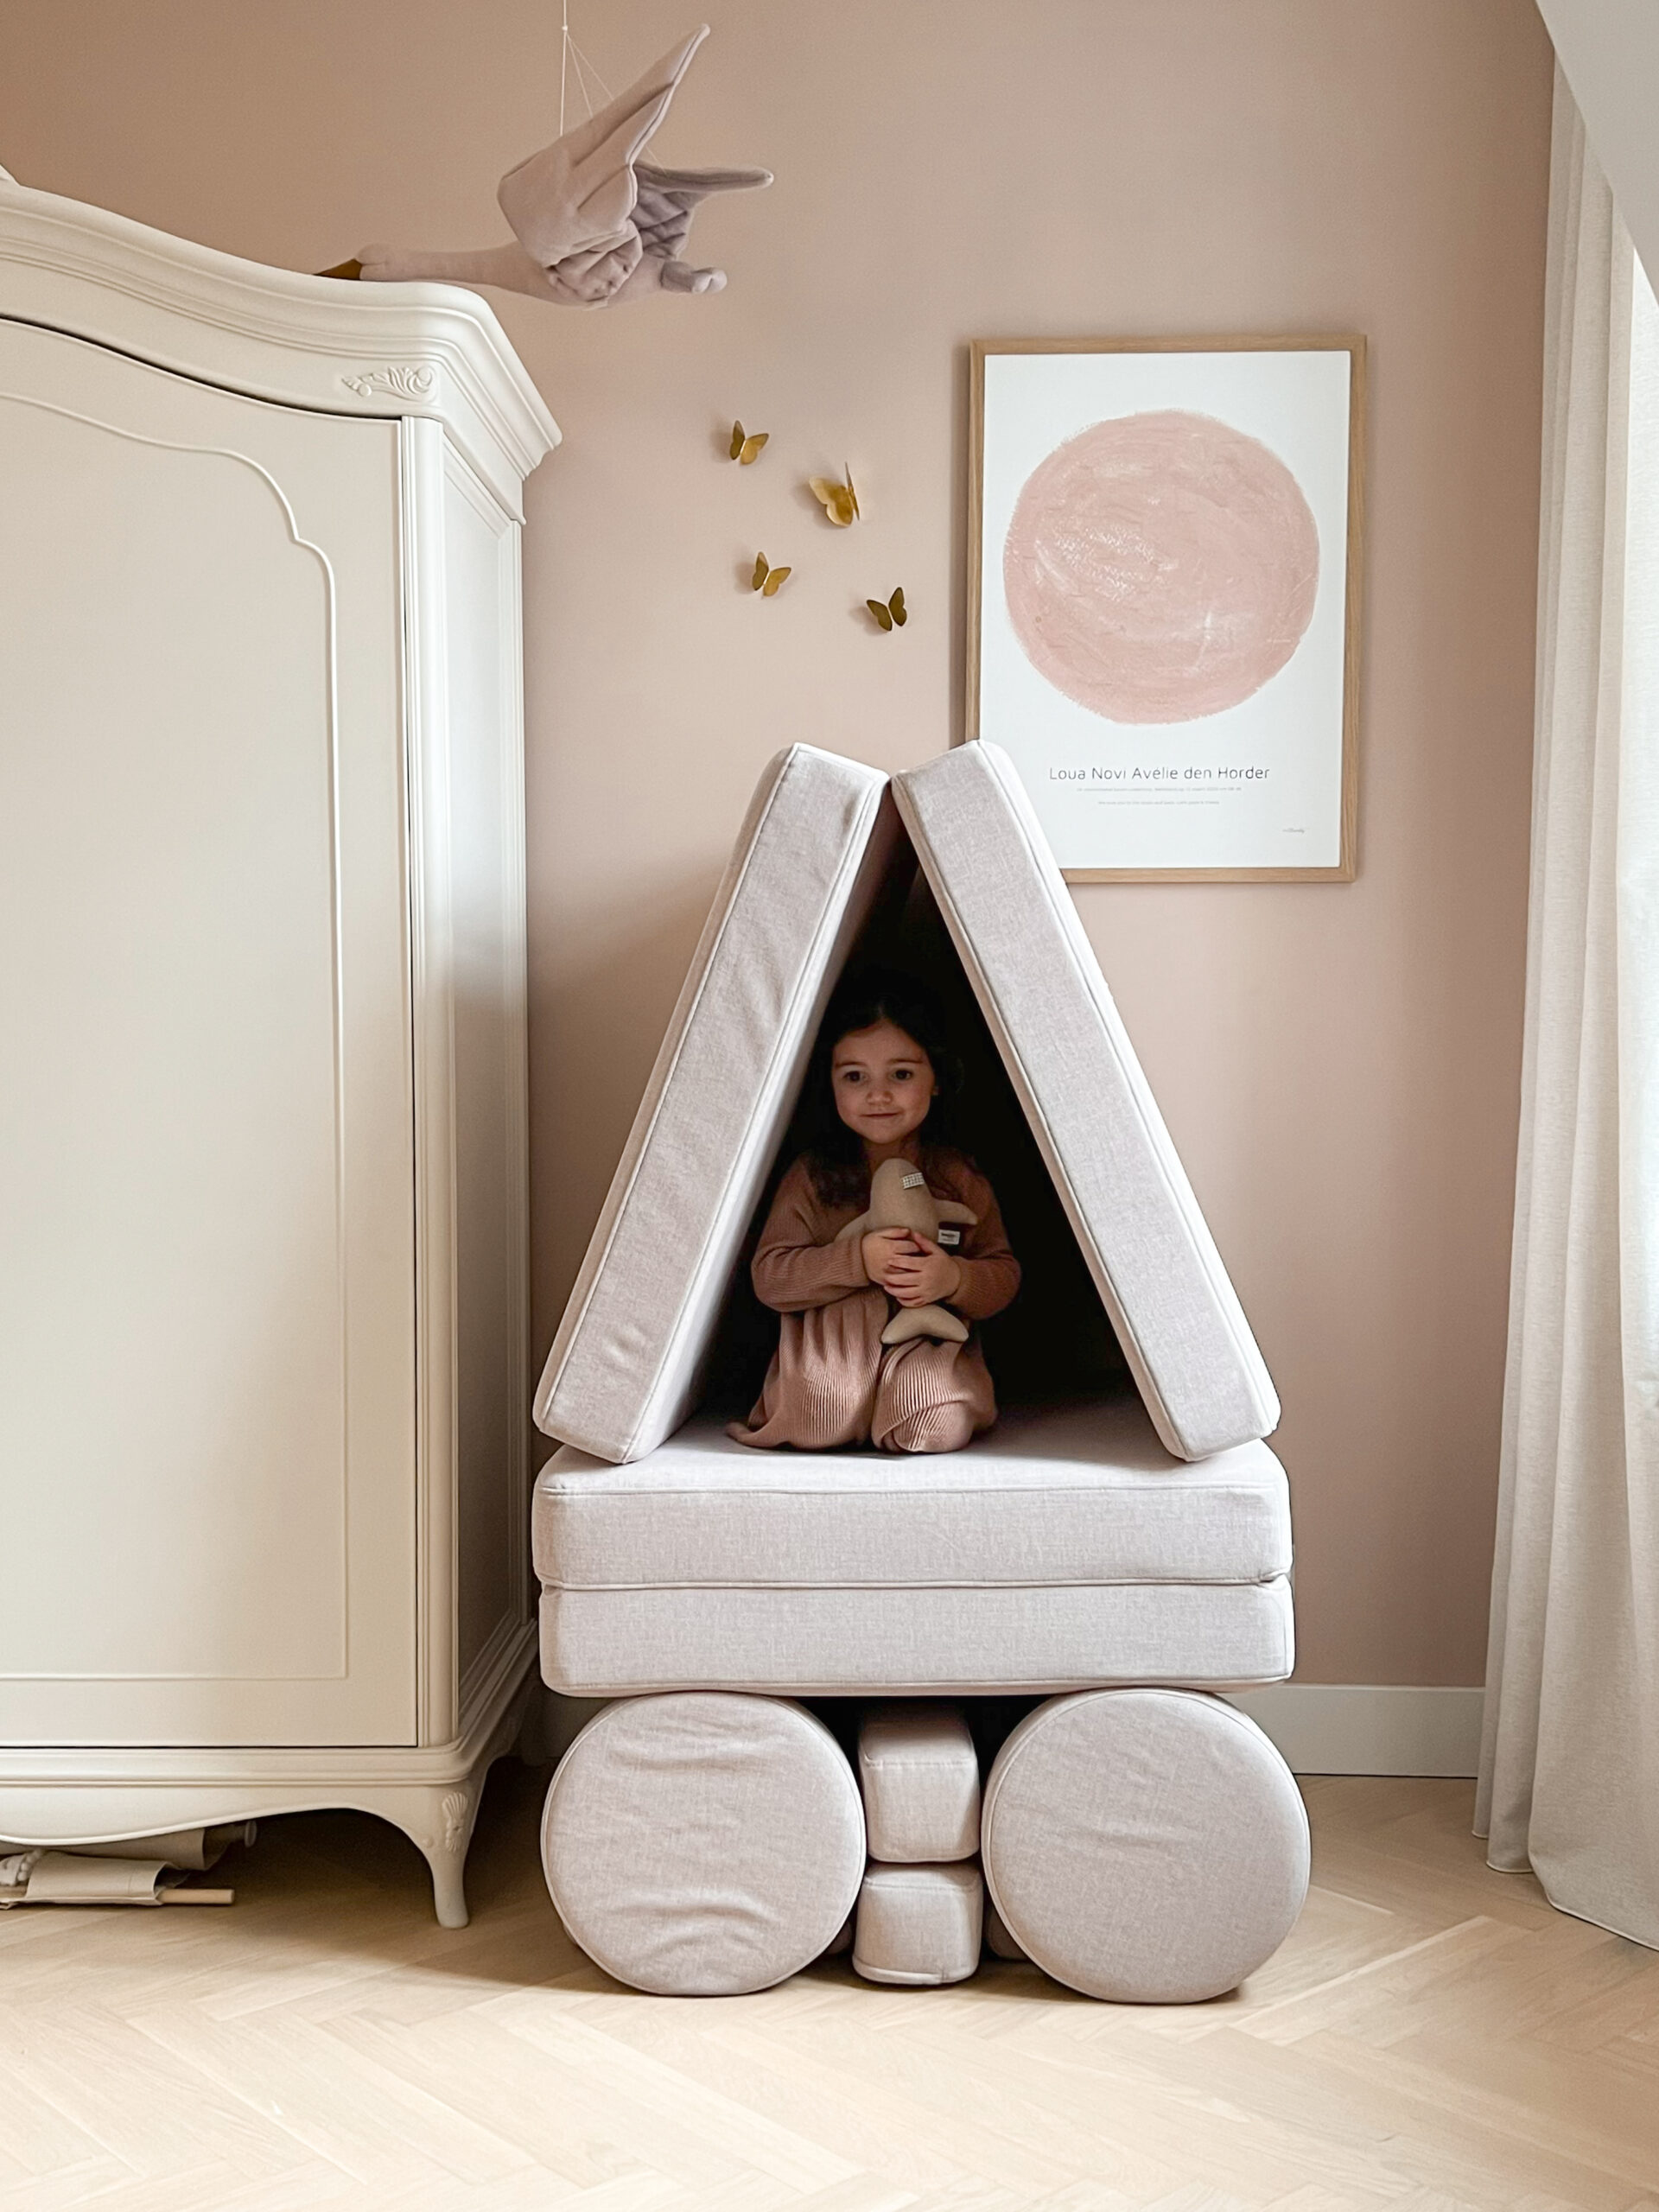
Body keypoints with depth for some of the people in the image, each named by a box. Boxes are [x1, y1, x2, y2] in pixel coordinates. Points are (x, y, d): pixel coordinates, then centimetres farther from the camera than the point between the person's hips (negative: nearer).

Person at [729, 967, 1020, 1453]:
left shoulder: (958, 1178, 5)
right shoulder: (812, 1176, 2)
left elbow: (1004, 1276, 4)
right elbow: (768, 1277, -5)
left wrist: (955, 1278, -19)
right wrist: (857, 1261, -20)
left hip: (931, 1343, 0)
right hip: (831, 1343, 0)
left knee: (942, 1428, -30)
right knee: (816, 1428, -29)